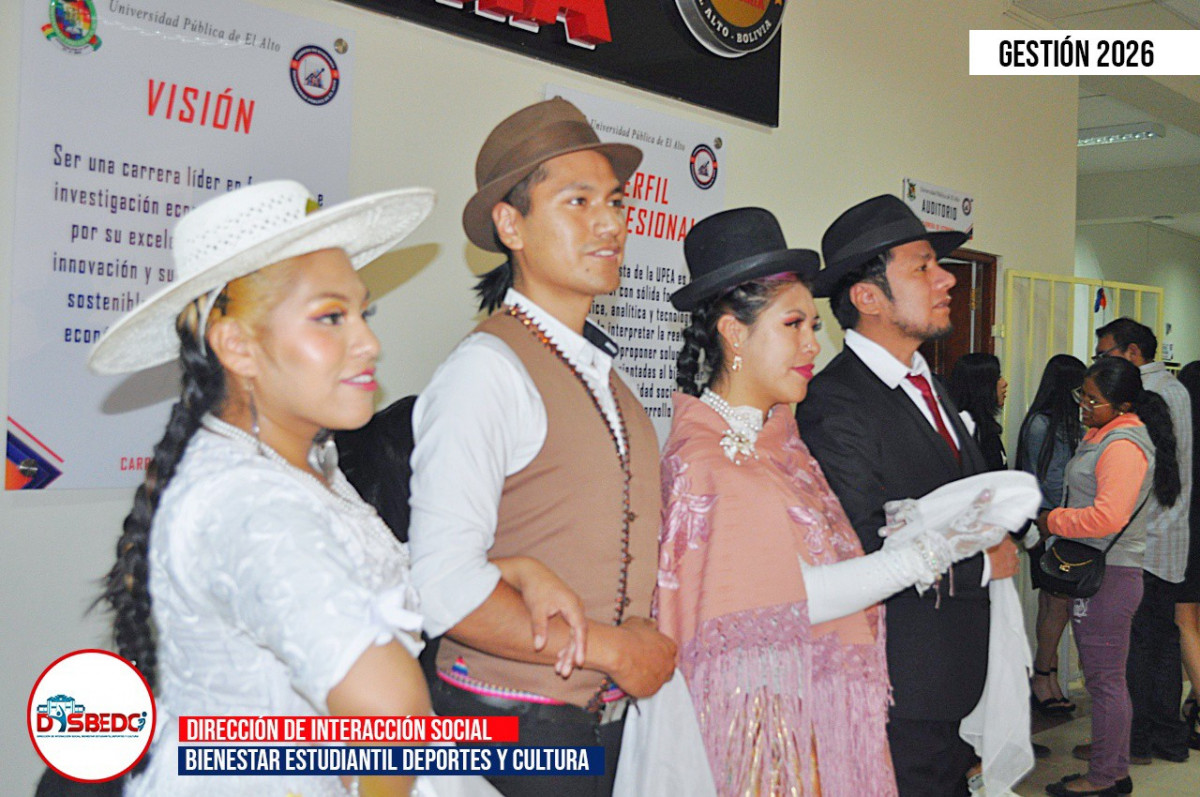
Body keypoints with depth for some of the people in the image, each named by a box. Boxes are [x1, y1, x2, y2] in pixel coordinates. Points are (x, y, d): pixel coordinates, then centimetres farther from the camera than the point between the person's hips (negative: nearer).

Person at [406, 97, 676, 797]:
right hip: (513, 732, -7)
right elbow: (443, 582, -24)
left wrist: (651, 648, 2)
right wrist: (609, 649, -16)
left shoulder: (603, 374, 10)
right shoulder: (488, 371, -15)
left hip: (613, 717, 7)